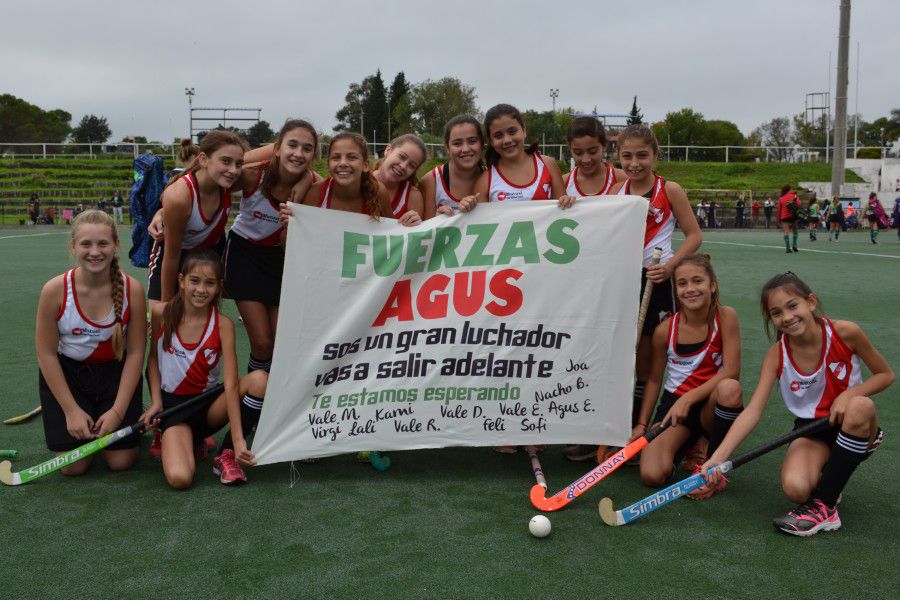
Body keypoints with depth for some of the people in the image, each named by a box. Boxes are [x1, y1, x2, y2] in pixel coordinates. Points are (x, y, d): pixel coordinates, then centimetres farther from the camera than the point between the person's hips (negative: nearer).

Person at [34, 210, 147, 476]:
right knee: (73, 467, -6)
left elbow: (135, 353, -10)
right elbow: (46, 354, -10)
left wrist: (118, 410, -12)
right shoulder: (55, 290, -19)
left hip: (116, 372, 1)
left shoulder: (132, 289, -17)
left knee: (120, 461, -4)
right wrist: (71, 410, -12)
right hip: (65, 373, 0)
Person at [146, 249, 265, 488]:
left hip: (208, 406, 1)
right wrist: (156, 402, -4)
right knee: (179, 478, -28)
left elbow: (231, 384, -19)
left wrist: (238, 440, -26)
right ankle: (193, 445, 11)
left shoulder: (223, 325, -12)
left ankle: (227, 454, -10)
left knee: (259, 380, -30)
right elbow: (153, 358, 9)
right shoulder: (161, 313, -8)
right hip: (173, 404, -1)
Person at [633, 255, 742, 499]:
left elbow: (730, 371, -18)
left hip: (710, 405, -1)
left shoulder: (725, 317, -13)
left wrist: (688, 399, -24)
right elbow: (654, 379, 4)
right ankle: (692, 446, 15)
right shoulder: (665, 330, -9)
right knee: (652, 475, -22)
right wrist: (642, 424, 2)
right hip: (674, 402, 1)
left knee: (730, 388, -38)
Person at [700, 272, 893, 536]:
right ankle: (825, 472, 10)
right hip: (811, 429, 0)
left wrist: (849, 394, -23)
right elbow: (752, 411, -18)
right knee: (795, 489, -31)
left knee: (860, 406, -38)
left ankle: (824, 505, -24)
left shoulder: (844, 333, -17)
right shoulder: (776, 355, -12)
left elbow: (886, 374, -2)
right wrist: (717, 458, -29)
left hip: (850, 424, 0)